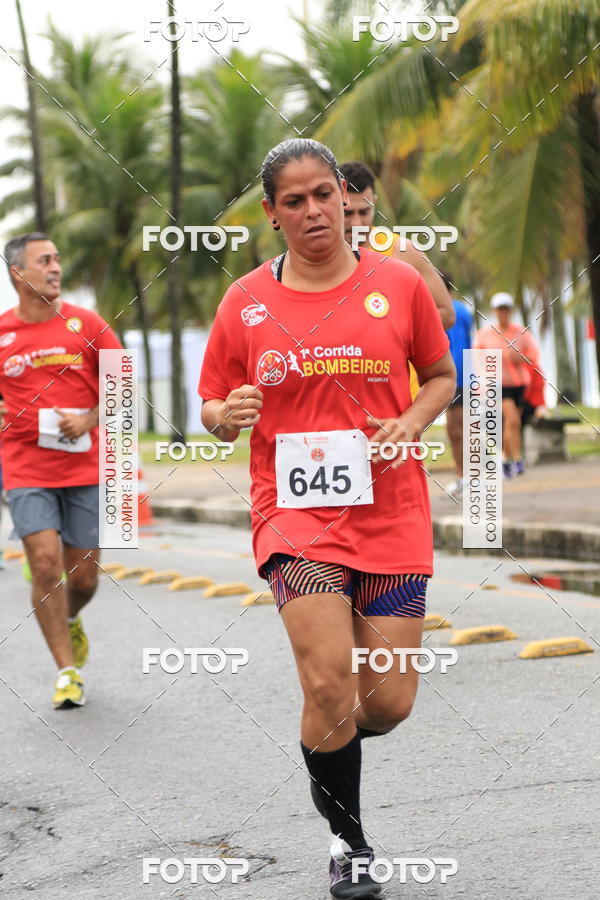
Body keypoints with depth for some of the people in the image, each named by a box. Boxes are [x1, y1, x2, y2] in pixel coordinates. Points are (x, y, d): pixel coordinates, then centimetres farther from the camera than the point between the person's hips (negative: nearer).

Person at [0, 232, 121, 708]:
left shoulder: (86, 324, 0)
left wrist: (89, 419, -11)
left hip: (85, 468, 1)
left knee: (83, 575, 4)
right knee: (45, 562, -13)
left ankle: (70, 620, 40)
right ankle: (68, 670, -2)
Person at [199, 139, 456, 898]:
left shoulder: (399, 283, 3)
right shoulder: (245, 302, 2)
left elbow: (440, 377, 15)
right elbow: (211, 409, 10)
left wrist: (410, 425, -6)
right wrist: (227, 415, -14)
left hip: (391, 516, 1)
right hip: (295, 514, -1)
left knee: (387, 704, -1)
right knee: (330, 688, -18)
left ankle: (330, 737, 37)